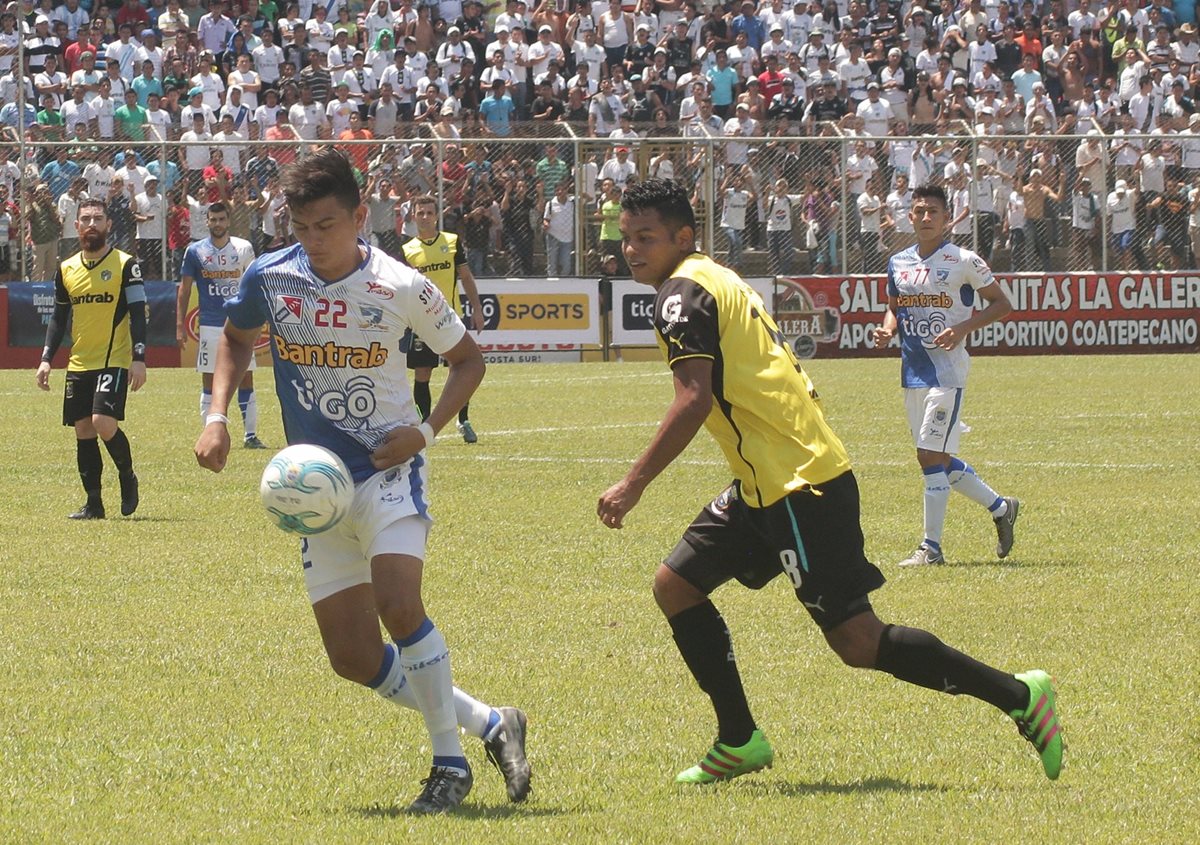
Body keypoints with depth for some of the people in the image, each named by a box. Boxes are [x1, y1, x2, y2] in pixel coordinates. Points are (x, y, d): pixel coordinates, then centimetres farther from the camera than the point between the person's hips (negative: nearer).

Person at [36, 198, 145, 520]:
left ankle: (127, 477, 6)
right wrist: (46, 359, 9)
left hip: (114, 361, -5)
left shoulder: (125, 264, -3)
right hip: (78, 364, 5)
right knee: (83, 431, 3)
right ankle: (93, 503, 10)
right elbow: (58, 318, 18)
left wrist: (139, 359, -15)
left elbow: (138, 313, -6)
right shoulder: (66, 270, 11)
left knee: (103, 422, -19)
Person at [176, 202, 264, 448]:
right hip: (210, 325, -1)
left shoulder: (243, 248, 4)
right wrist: (180, 325, -1)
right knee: (209, 382, 3)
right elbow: (184, 289, 5)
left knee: (246, 379, 0)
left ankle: (251, 434, 4)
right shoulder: (195, 251, 2)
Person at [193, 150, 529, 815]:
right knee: (354, 659, -1)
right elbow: (236, 337, 18)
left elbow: (467, 360, 5)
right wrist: (217, 416, 3)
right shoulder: (269, 278, -3)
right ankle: (489, 725, 18)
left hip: (388, 469, -4)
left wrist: (425, 430, -9)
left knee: (399, 607, -27)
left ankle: (450, 763, -11)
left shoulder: (401, 288, -10)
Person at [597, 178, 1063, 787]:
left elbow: (695, 399, -22)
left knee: (857, 641, -10)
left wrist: (634, 483, -20)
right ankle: (739, 742, 15)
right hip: (768, 485, 11)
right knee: (675, 584, 11)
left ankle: (1019, 696, -5)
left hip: (799, 483, -11)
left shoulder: (683, 293, -11)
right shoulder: (715, 282, 19)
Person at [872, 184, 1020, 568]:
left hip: (947, 368, -7)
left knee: (931, 455, -12)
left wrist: (963, 328, -16)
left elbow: (1001, 304, -2)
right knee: (938, 459, 12)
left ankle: (931, 546, -6)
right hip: (913, 371, 7)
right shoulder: (898, 263, 10)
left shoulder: (964, 262, -7)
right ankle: (1000, 507, 32)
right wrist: (887, 330, 1)